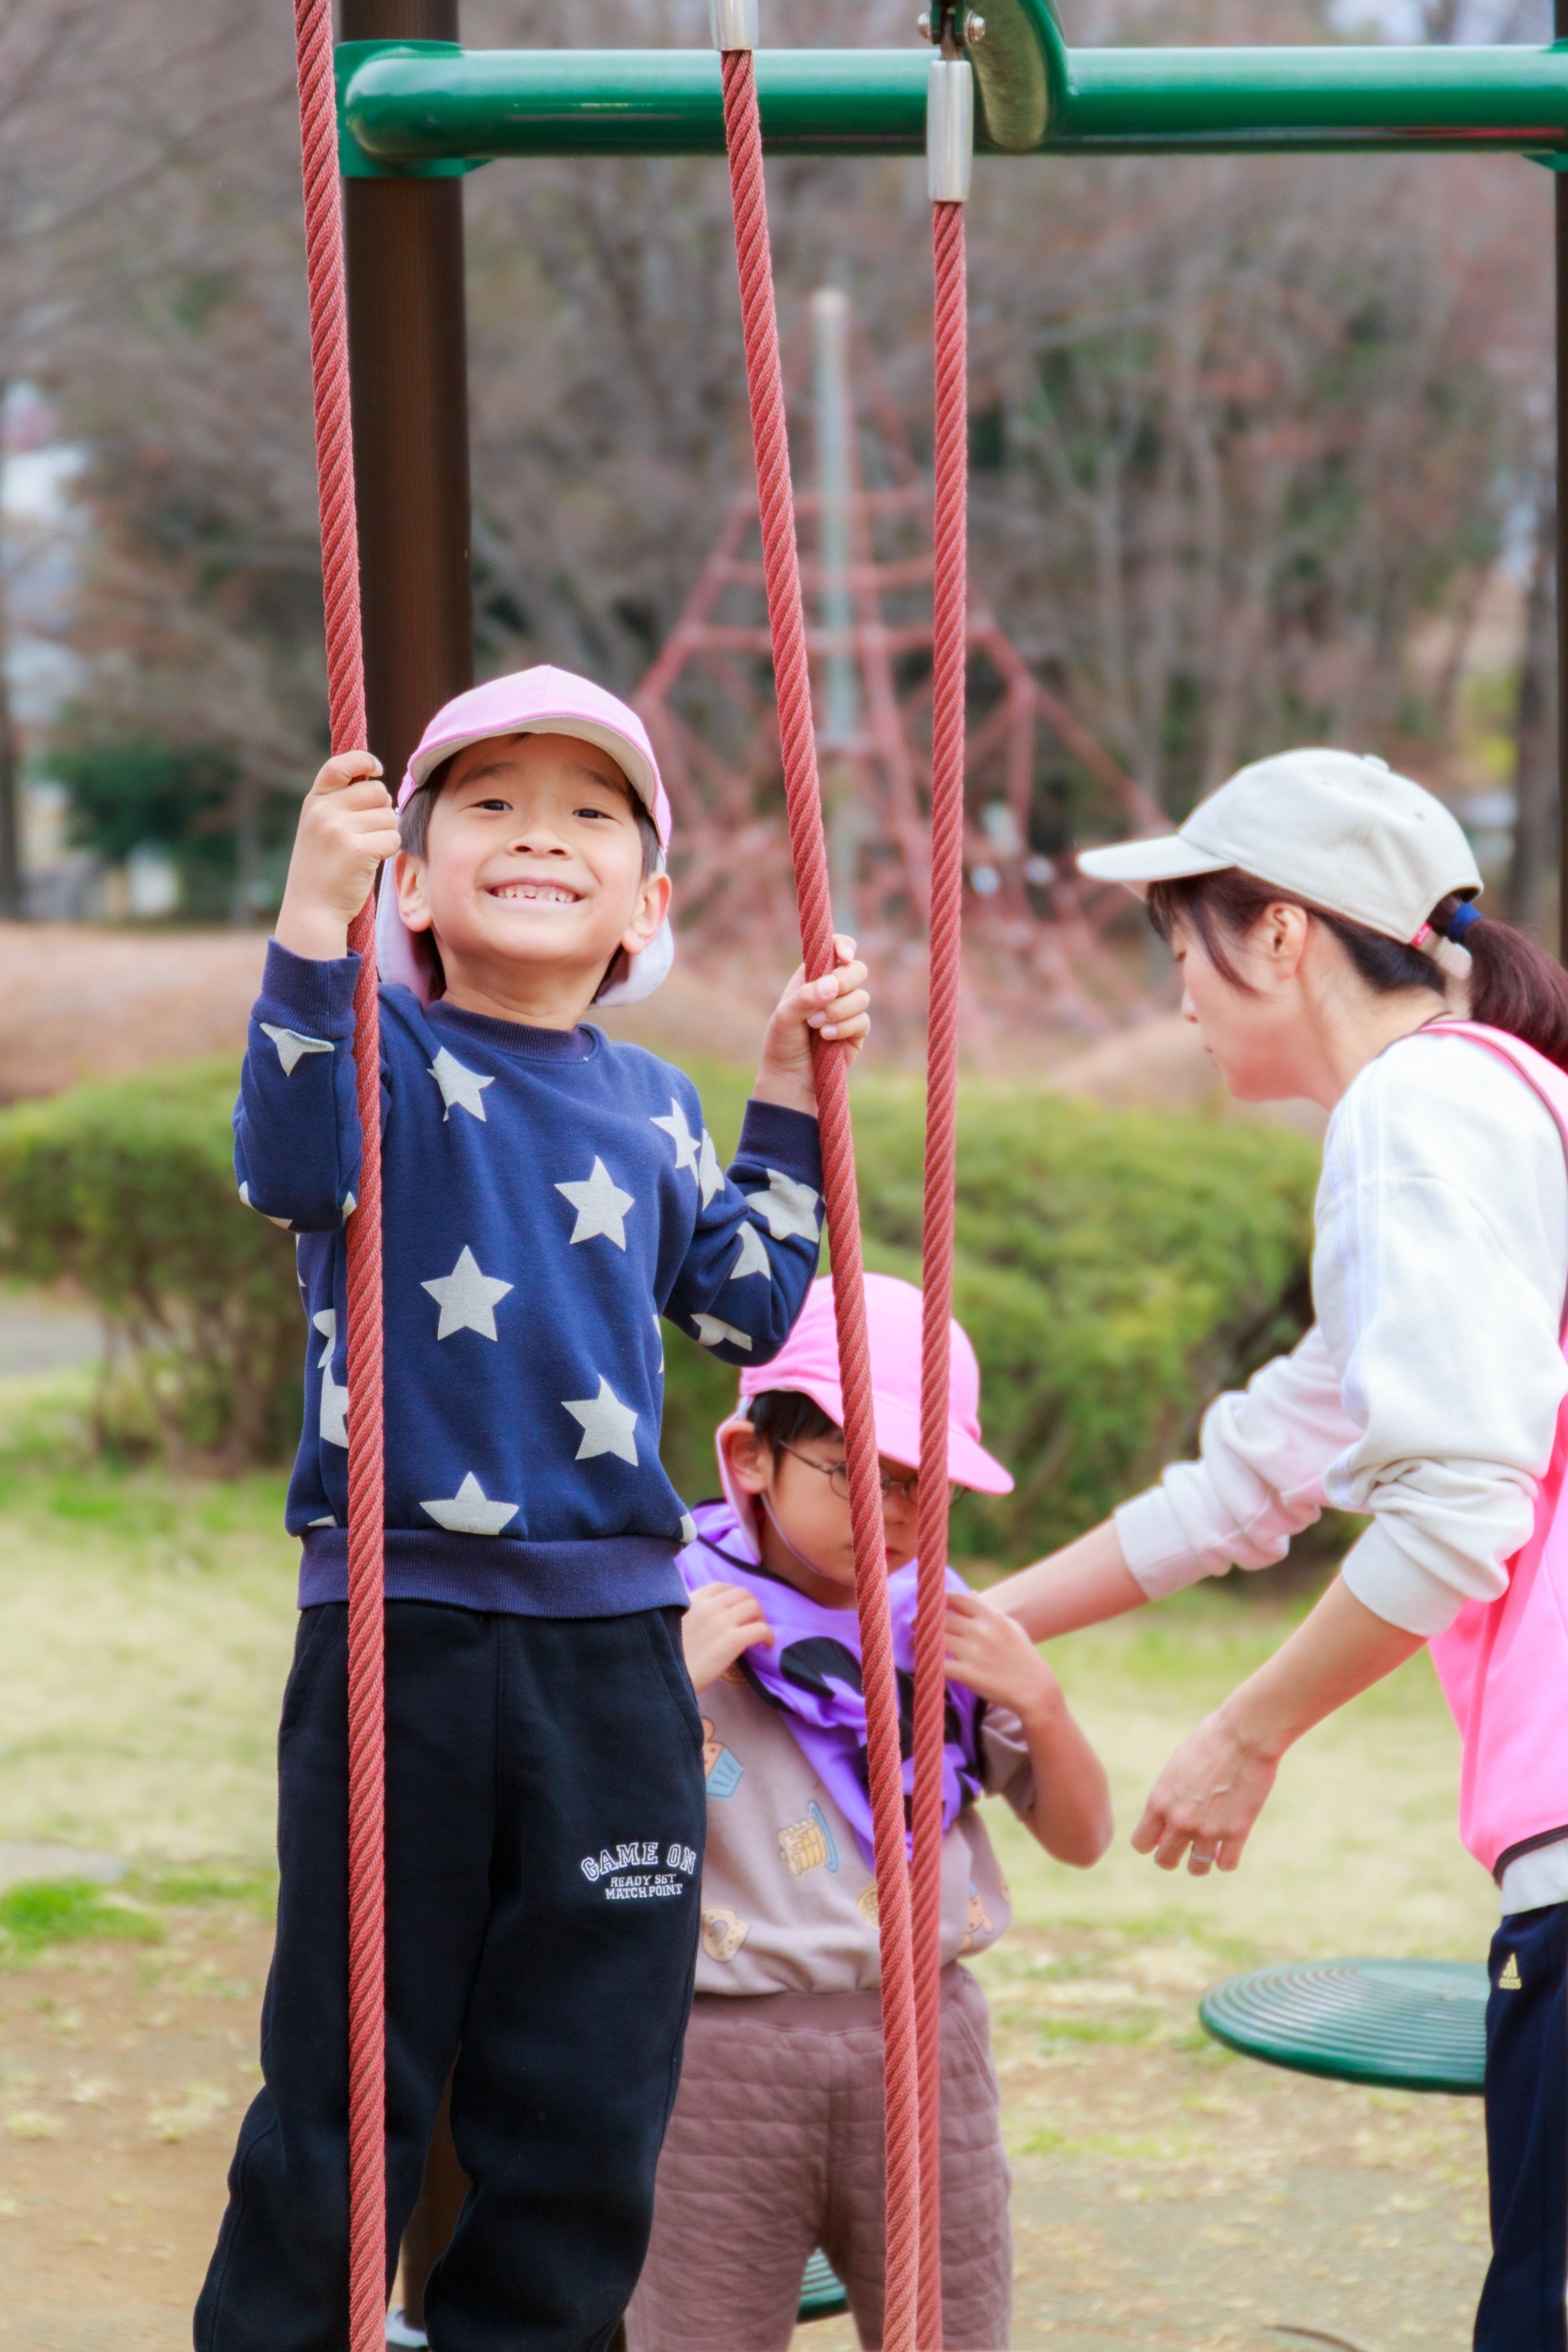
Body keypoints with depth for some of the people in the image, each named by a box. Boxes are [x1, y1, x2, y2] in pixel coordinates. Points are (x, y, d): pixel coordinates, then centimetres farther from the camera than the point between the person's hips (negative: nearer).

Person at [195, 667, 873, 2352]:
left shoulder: (654, 1107, 12)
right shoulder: (389, 1052, -4)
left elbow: (744, 1310, 20)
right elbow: (291, 1169, -25)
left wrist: (790, 1104, 14)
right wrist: (312, 919, -35)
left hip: (614, 1643, 5)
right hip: (401, 1629, -5)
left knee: (589, 2109, 9)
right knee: (347, 2098, 1)